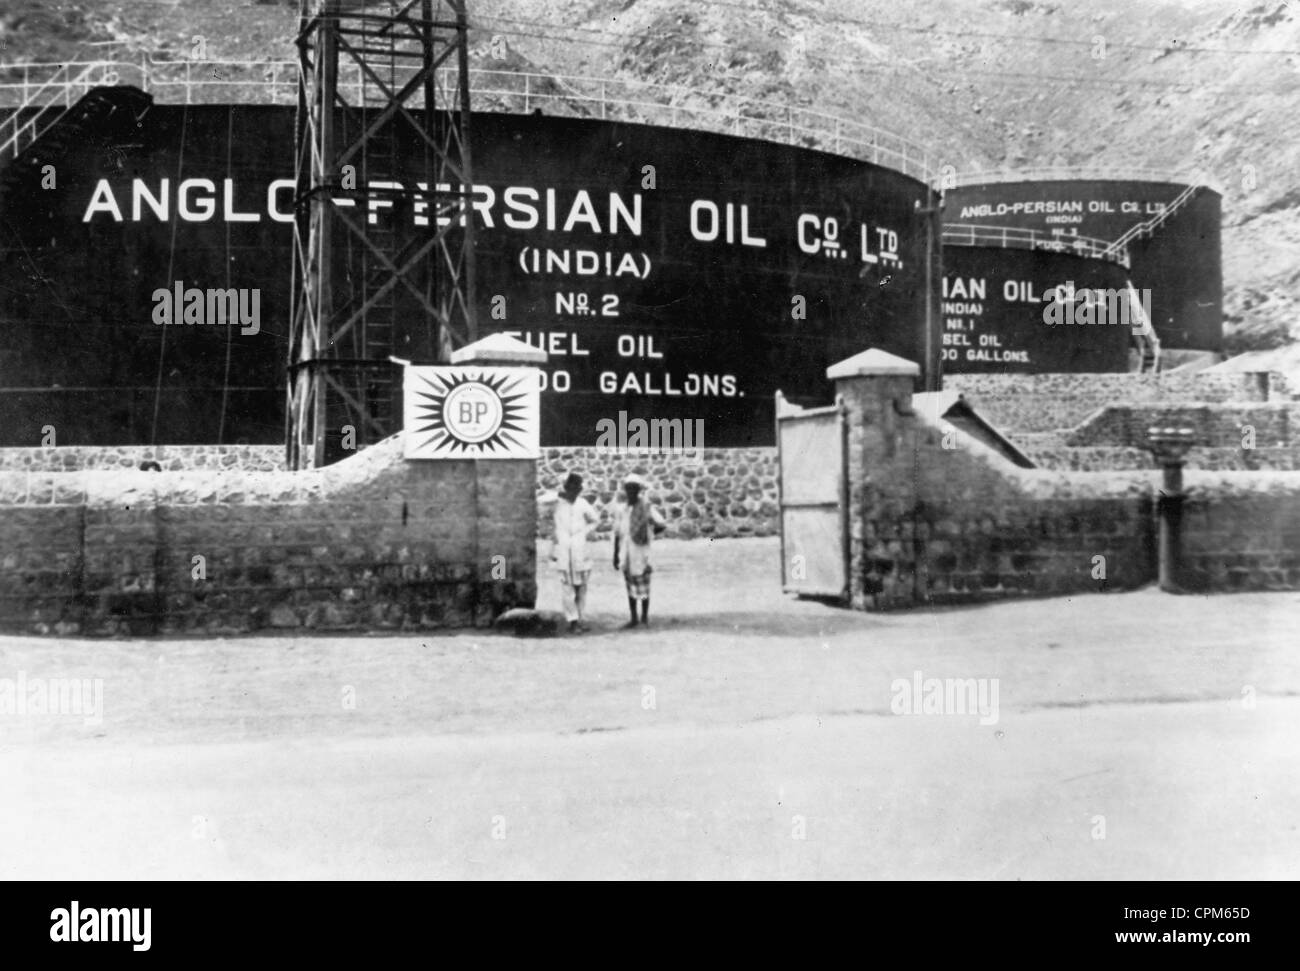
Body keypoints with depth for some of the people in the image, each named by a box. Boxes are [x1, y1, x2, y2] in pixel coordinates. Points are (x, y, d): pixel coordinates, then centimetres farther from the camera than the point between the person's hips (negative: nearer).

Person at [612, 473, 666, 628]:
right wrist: (616, 555, 13)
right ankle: (633, 618, 17)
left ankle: (644, 617, 10)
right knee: (631, 588, 10)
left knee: (643, 587, 1)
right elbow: (617, 533, 14)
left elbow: (660, 525, -12)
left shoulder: (646, 507, -6)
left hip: (640, 551, -5)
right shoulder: (623, 509, 11)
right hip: (626, 554, 5)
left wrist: (647, 535, -2)